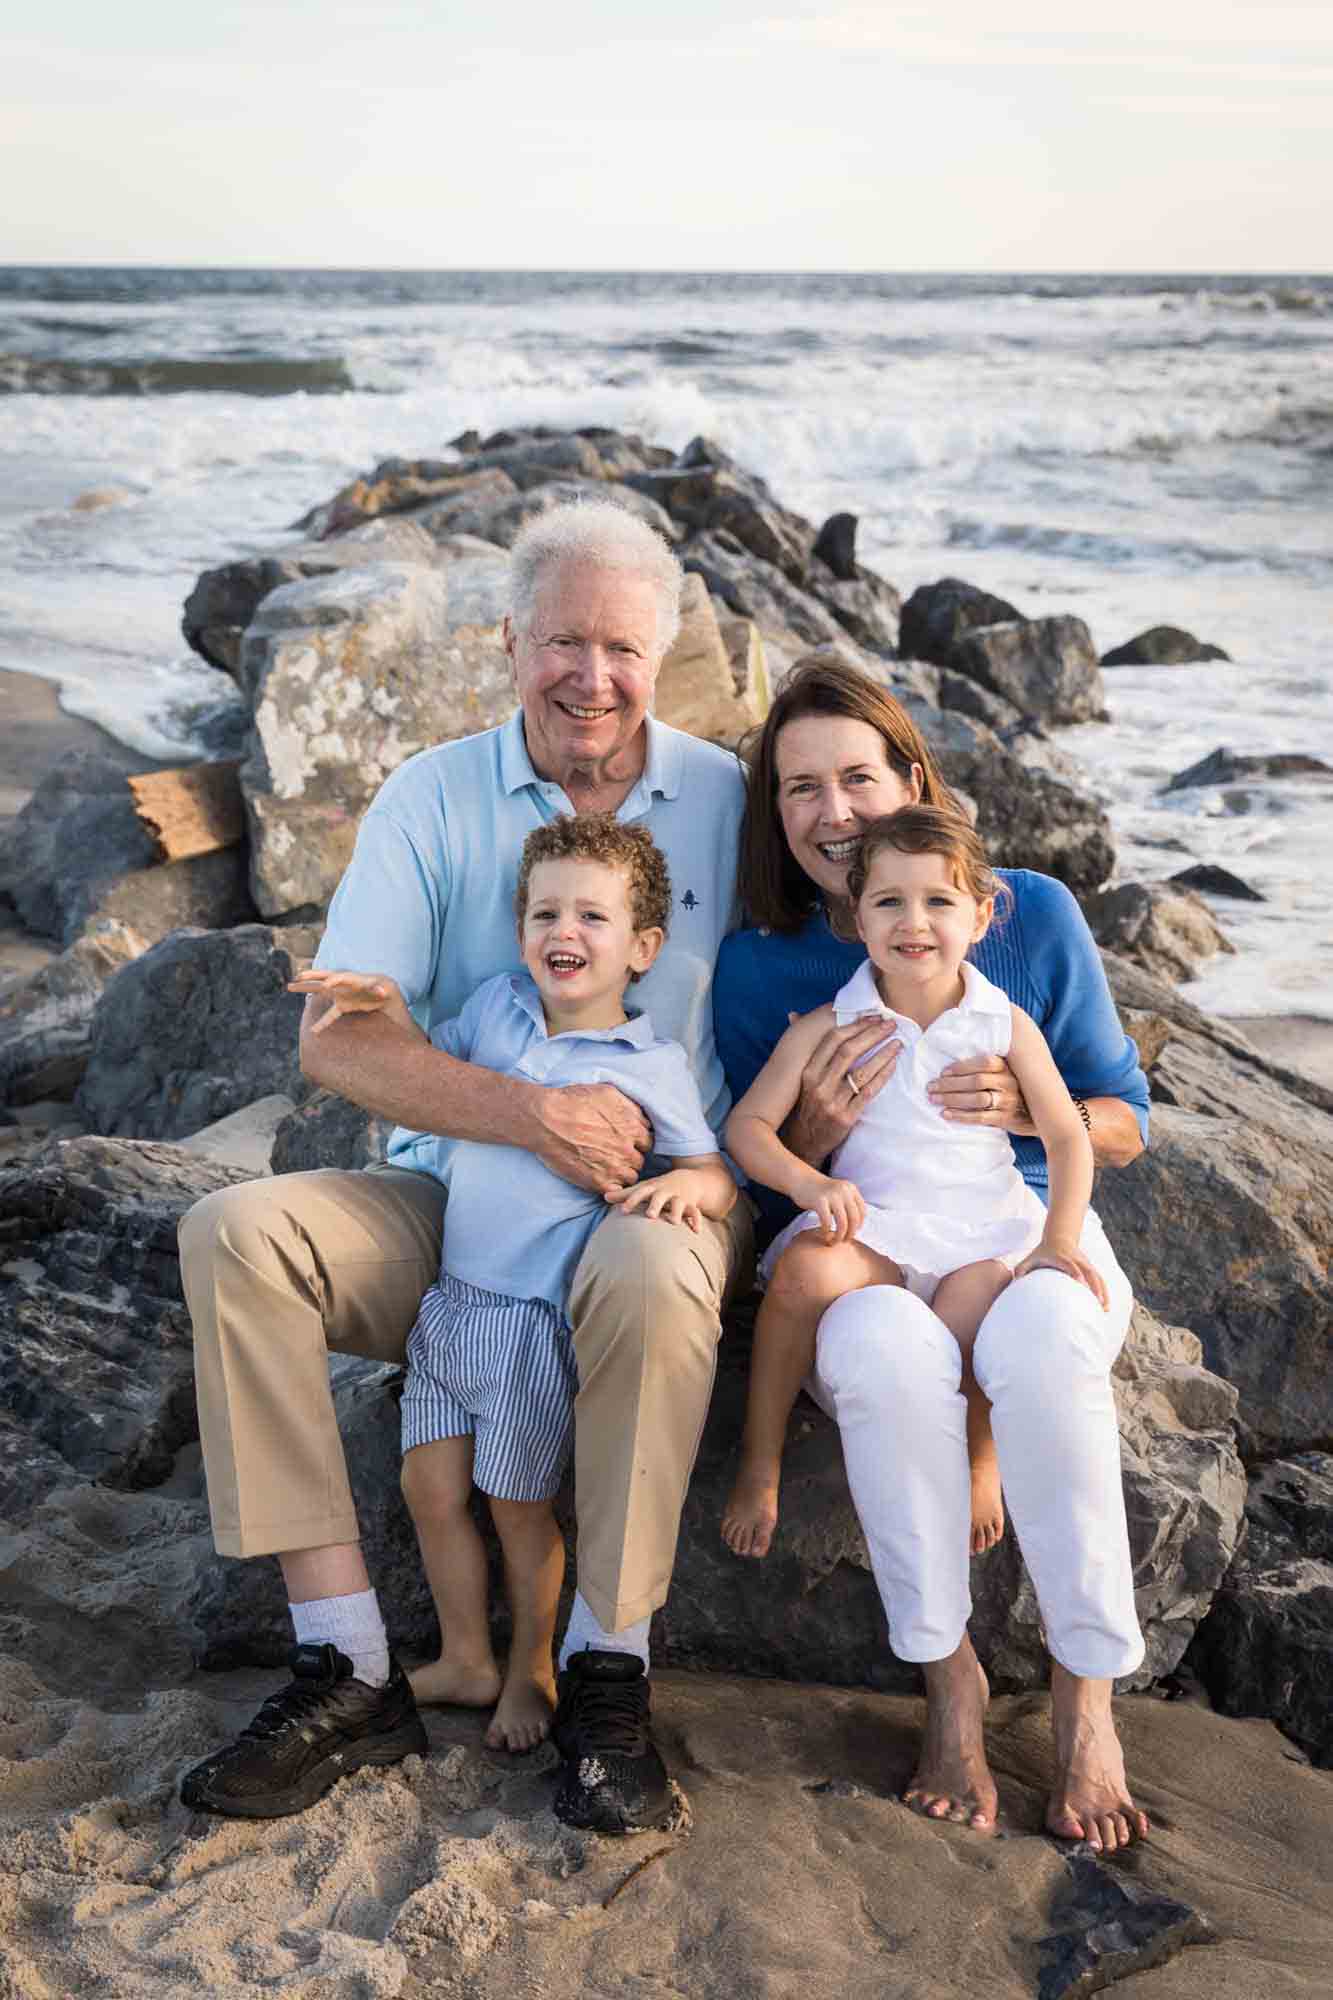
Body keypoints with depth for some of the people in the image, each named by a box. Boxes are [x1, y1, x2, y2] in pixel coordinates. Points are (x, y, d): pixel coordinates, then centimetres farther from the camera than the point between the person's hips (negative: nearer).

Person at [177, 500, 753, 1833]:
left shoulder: (724, 801, 4)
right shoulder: (433, 799, 1)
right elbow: (336, 1038, -9)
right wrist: (531, 1114, -22)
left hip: (657, 1192, -1)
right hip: (452, 1203, 2)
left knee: (656, 1275, -37)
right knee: (233, 1234, -23)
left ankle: (607, 1672, -18)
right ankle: (347, 1666, -19)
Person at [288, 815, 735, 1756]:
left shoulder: (652, 1066, -8)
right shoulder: (501, 1002, 5)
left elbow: (720, 1180, -5)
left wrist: (690, 1184, -27)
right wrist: (391, 1010, 4)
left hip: (536, 1315, -5)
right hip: (452, 1294, 5)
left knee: (518, 1504, 6)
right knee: (431, 1488, 11)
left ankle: (532, 1668, 29)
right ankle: (465, 1660, 31)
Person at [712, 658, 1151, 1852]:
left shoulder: (1034, 916, 0)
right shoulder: (759, 967, 0)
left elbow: (1125, 1124, 6)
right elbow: (760, 1179, 5)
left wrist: (1024, 1107, -16)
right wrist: (815, 1131, -18)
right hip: (852, 1253, 0)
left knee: (1042, 1341, -36)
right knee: (887, 1344, -37)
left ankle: (1087, 1693, -19)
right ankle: (950, 1678, -18)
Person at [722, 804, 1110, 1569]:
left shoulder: (1006, 1025, 5)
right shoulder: (826, 1028, 2)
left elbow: (1068, 1137, 6)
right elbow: (748, 1124, 0)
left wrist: (1057, 1240, -8)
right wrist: (809, 1183, -19)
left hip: (982, 1232, 1)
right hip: (869, 1225, 0)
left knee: (975, 1301, -31)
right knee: (804, 1272, -33)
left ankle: (983, 1458, 4)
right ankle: (760, 1462, -14)